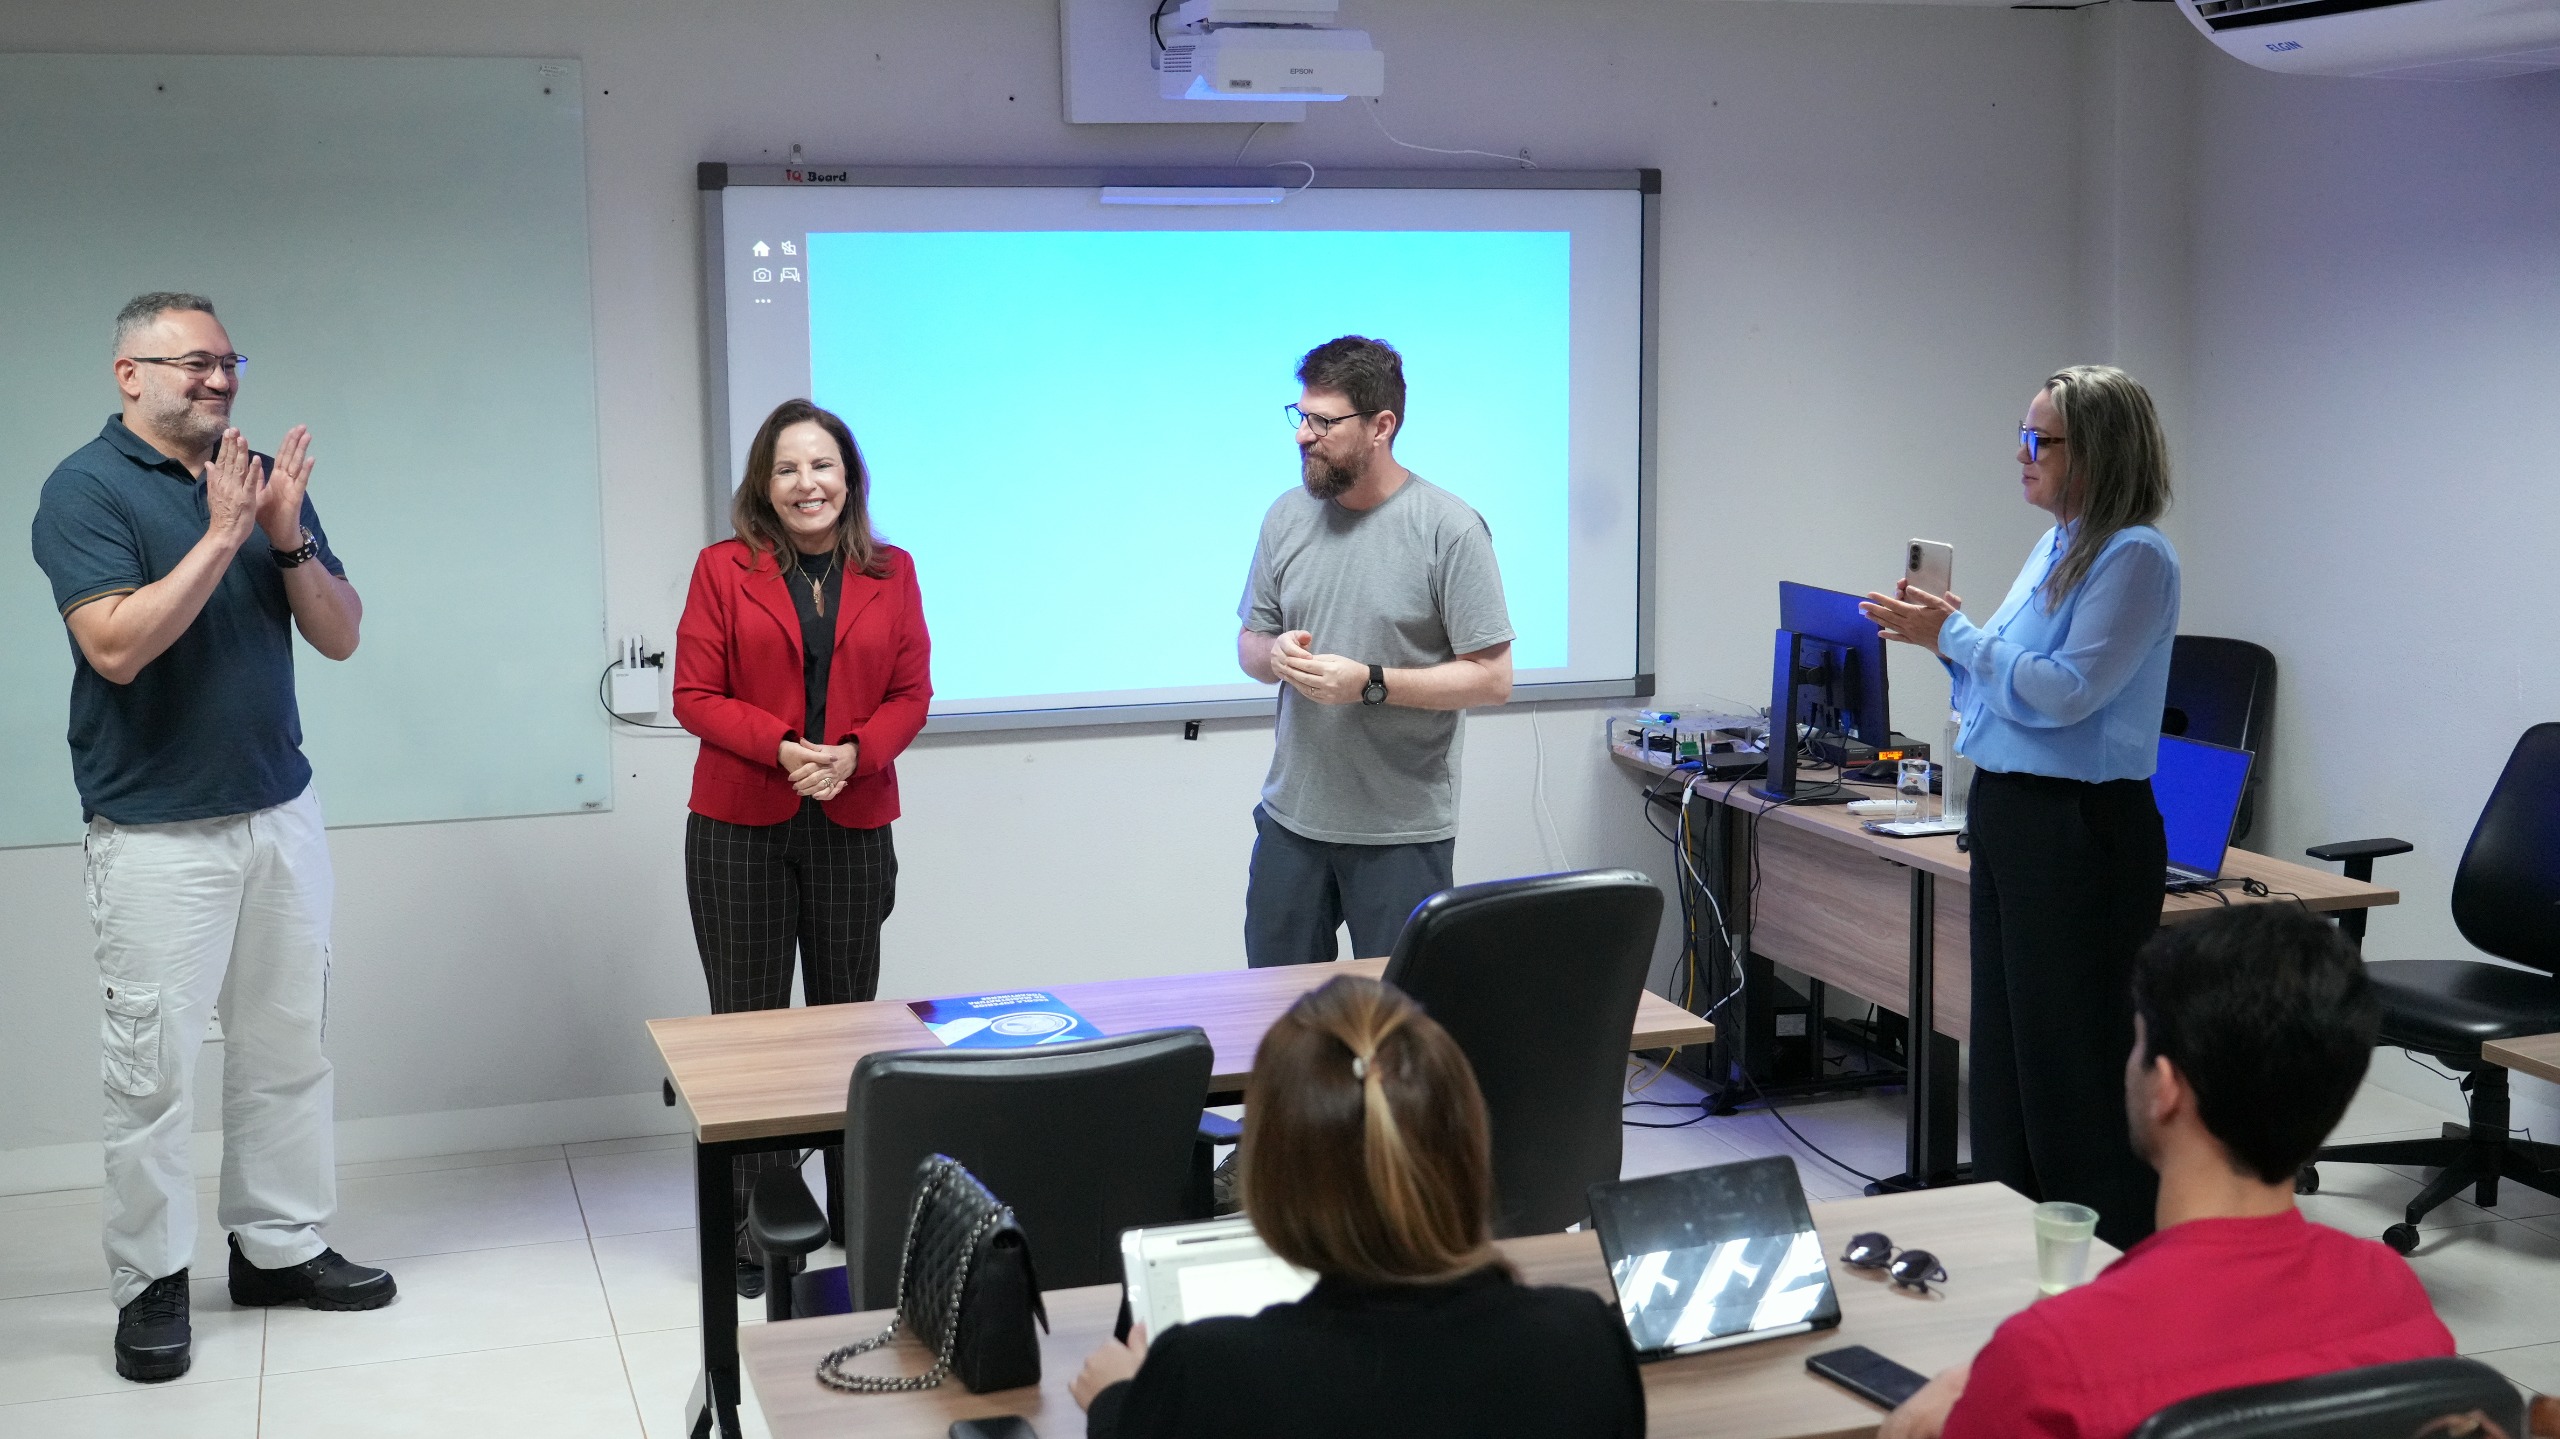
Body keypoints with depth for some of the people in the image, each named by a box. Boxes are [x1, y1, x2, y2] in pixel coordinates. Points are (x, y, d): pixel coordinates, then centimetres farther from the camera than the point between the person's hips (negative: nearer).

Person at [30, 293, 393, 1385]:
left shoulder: (265, 478, 8)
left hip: (281, 812, 5)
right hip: (156, 832, -5)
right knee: (154, 1063, 0)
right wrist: (222, 537, -21)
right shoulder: (87, 488, -8)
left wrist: (289, 540, -12)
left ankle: (280, 1244, 22)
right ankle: (150, 1284, 11)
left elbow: (341, 634, 4)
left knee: (288, 1047, 10)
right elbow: (115, 645, -21)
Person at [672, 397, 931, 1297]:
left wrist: (854, 753, -14)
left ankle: (862, 1219, 17)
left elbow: (912, 693, 5)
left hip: (853, 824, 2)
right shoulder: (724, 570, 0)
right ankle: (754, 1235, 10)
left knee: (848, 1013, 7)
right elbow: (695, 696, -3)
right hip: (739, 825, -1)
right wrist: (781, 749, -17)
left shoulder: (890, 573, 6)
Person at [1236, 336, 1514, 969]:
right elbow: (1248, 645, 15)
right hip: (1291, 818, 5)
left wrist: (1369, 683, -20)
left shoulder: (1451, 530, -11)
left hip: (1402, 835, -5)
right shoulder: (1287, 516, 6)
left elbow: (1491, 678, -12)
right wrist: (1275, 655, -9)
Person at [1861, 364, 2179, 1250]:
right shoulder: (2053, 548, 13)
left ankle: (2109, 1251, 9)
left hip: (2083, 826, -9)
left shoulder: (2134, 557, -14)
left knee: (2074, 1045, -2)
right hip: (2008, 811, 9)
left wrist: (1954, 635, -14)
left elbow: (2064, 690, -21)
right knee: (2004, 1034, 15)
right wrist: (1943, 636, 5)